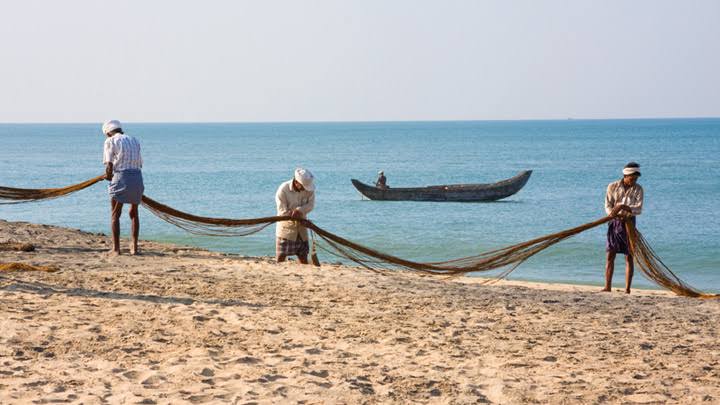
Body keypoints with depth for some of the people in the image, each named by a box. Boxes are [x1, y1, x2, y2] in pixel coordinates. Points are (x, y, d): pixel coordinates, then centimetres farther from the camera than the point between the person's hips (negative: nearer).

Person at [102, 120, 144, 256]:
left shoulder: (110, 142, 3)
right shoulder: (134, 141, 18)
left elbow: (109, 165, -6)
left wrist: (108, 176, 14)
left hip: (121, 178, -4)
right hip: (137, 178, 4)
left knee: (115, 214, 7)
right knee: (134, 213, 20)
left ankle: (116, 248, 2)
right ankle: (135, 247, 18)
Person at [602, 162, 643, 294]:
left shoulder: (638, 189, -2)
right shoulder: (613, 186, 0)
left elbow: (639, 209, -11)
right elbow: (608, 207, -3)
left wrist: (622, 207, -25)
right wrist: (619, 216, -22)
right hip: (614, 223, 1)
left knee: (629, 257, -2)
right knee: (610, 255, 0)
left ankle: (627, 289, -1)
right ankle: (607, 286, 5)